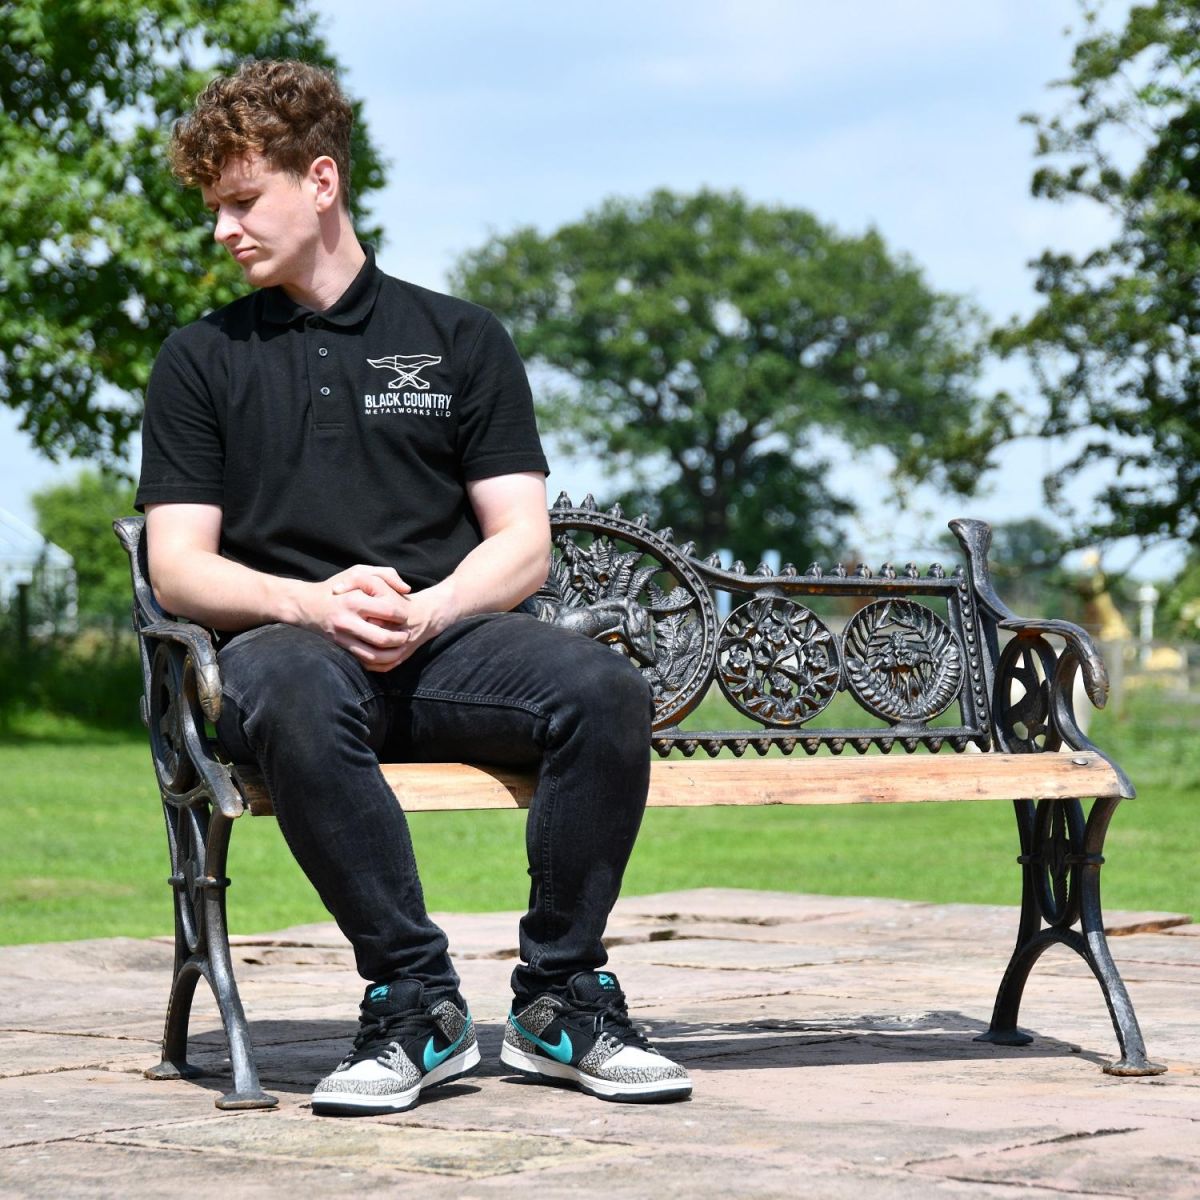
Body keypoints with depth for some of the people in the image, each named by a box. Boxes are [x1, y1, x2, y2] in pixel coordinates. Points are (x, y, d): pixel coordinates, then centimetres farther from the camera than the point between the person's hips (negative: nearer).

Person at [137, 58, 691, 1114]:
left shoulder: (460, 337, 17)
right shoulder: (202, 359, 17)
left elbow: (523, 545, 9)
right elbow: (179, 566, 7)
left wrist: (421, 612, -12)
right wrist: (314, 601, -14)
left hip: (448, 636, 1)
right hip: (286, 639, -1)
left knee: (606, 691, -30)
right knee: (298, 698, -39)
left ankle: (560, 1004, -16)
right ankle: (417, 1002, -30)